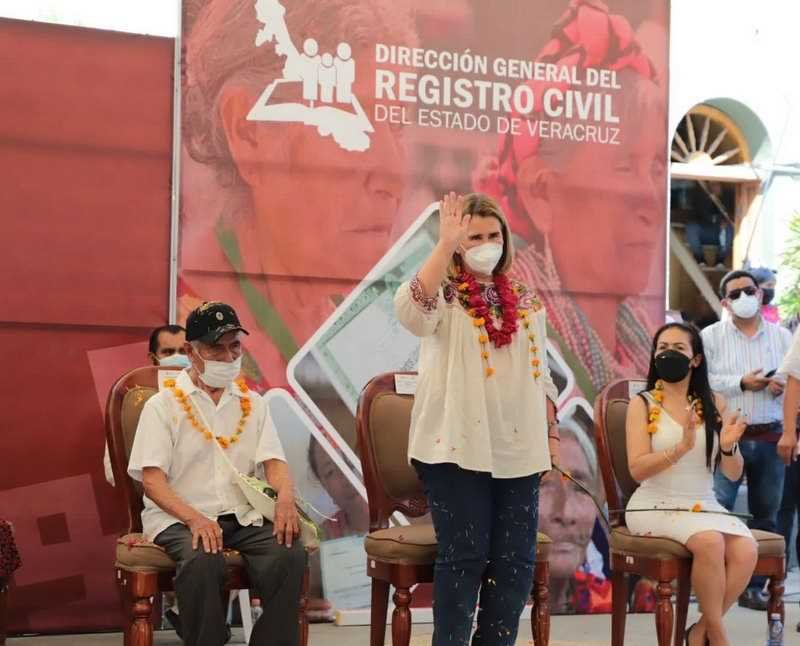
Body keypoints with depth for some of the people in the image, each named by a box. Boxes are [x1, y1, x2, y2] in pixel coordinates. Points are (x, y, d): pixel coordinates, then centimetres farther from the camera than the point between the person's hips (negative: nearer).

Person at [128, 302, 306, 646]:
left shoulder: (252, 403, 16)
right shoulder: (163, 405, 3)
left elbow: (274, 461, 6)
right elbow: (151, 479, -6)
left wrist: (285, 497, -18)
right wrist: (194, 518, -23)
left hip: (244, 516, 3)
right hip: (180, 518, -3)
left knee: (290, 554, -27)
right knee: (203, 561, -36)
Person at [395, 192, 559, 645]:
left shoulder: (526, 302, 14)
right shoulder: (444, 294, -1)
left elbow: (541, 374, 18)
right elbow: (410, 311, -26)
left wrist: (552, 433, 11)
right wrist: (446, 245, -28)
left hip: (518, 449, 5)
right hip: (460, 446, -5)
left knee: (517, 560, 5)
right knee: (464, 556, -3)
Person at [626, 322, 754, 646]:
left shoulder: (714, 404, 7)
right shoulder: (643, 404, -1)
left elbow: (733, 474, 7)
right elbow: (638, 469, -12)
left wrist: (728, 447, -15)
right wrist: (682, 447, -26)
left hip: (704, 506, 4)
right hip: (655, 507, -4)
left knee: (746, 550, -26)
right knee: (710, 542, -32)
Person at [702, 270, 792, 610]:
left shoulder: (782, 337, 10)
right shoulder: (711, 336, 2)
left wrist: (784, 387, -11)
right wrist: (741, 383, -16)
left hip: (769, 438, 3)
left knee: (765, 514, 7)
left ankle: (754, 586, 17)